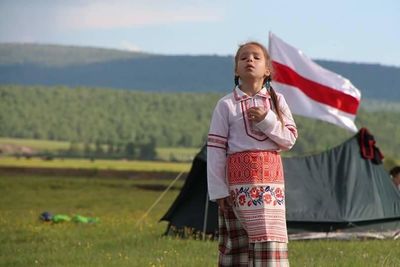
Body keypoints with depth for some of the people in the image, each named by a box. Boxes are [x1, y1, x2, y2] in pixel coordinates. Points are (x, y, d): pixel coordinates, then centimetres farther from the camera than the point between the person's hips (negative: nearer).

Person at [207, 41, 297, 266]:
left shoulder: (277, 101, 8)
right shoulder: (226, 105, 1)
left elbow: (290, 140, 3)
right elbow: (215, 149, -2)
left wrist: (266, 120, -13)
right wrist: (218, 190, -6)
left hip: (271, 179, 2)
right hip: (239, 181, -2)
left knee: (271, 238, -2)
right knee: (237, 242, -1)